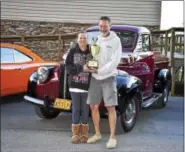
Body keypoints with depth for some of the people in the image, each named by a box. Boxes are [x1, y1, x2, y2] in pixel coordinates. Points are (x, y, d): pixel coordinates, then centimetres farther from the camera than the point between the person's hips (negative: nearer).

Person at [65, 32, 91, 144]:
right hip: (74, 85, 0)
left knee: (85, 109, 7)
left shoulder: (91, 52, -1)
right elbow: (68, 67, -5)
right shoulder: (72, 51, 0)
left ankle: (84, 133, 18)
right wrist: (81, 68, -17)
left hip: (87, 86, 0)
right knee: (76, 109, 6)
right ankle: (75, 133, 15)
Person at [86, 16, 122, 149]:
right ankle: (97, 134, 22)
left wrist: (99, 70, -17)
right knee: (93, 107, 7)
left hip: (109, 78, -4)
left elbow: (115, 61, -14)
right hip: (95, 78, 4)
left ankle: (112, 137, 5)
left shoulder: (115, 40, -6)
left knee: (110, 107, -4)